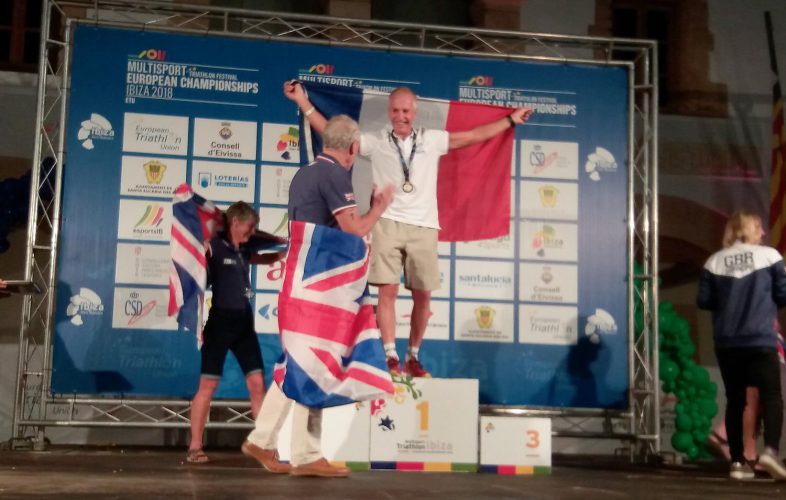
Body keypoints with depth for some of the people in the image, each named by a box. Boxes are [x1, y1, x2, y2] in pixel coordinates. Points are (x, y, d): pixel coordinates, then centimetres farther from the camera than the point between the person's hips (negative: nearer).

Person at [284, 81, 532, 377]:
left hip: (423, 227, 2)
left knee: (422, 296, 4)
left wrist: (510, 120, 21)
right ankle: (390, 358, -8)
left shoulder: (432, 140, 12)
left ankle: (412, 358, 17)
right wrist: (302, 101, 5)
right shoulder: (375, 141, 8)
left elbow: (473, 136, 19)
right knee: (387, 290, -10)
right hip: (388, 224, -2)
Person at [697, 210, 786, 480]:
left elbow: (703, 300, 2)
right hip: (760, 340, -3)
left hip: (726, 343, 3)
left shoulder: (715, 260, 3)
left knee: (735, 400, 10)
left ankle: (737, 461, 9)